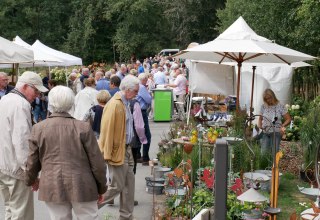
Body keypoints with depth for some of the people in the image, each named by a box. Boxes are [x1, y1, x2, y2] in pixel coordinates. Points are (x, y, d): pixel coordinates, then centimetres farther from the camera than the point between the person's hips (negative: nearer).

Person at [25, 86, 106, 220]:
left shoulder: (38, 128, -1)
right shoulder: (83, 127, -7)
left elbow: (32, 161, 6)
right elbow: (97, 162, -4)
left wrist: (31, 180, 26)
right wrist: (101, 187, 10)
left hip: (52, 187, 2)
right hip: (82, 187, -2)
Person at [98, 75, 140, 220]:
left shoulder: (125, 103, 11)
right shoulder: (114, 105, -19)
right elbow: (107, 131, -21)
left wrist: (128, 147, 17)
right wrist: (107, 155, -20)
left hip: (126, 149, 9)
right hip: (117, 152, -9)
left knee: (129, 184, 13)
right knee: (117, 186, -2)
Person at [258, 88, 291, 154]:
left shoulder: (280, 106, -3)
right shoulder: (263, 107, 6)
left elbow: (288, 119, -2)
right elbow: (260, 118, 18)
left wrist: (283, 126, -18)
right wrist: (259, 125, -2)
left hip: (276, 132, -2)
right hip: (265, 132, 3)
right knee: (264, 152, -2)